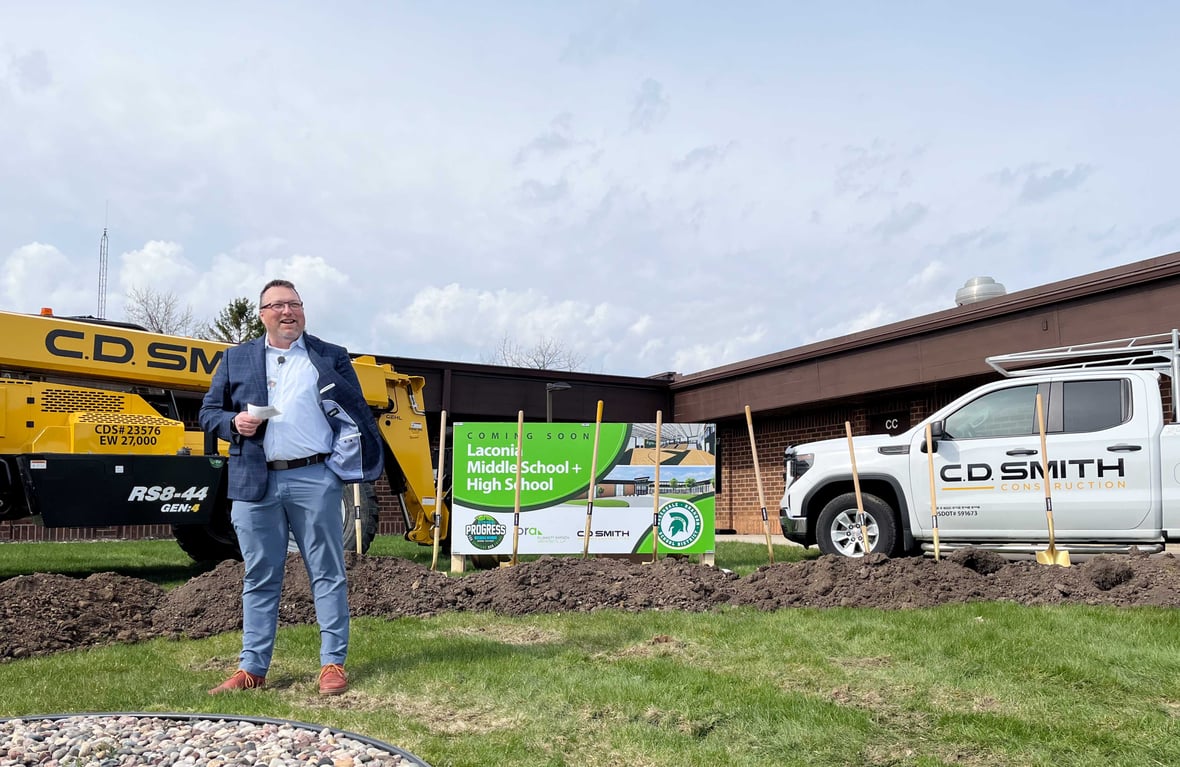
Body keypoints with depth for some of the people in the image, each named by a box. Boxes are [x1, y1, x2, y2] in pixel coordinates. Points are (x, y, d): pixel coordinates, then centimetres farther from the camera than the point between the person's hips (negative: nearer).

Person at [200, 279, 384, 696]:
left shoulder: (331, 357, 9)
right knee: (260, 578, 9)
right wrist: (233, 423, -6)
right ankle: (251, 669, 18)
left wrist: (350, 464, -8)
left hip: (314, 479, -2)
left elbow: (356, 414, 5)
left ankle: (333, 663, 10)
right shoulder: (236, 359, 15)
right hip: (255, 483, 2)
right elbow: (208, 412, 16)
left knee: (327, 573, 2)